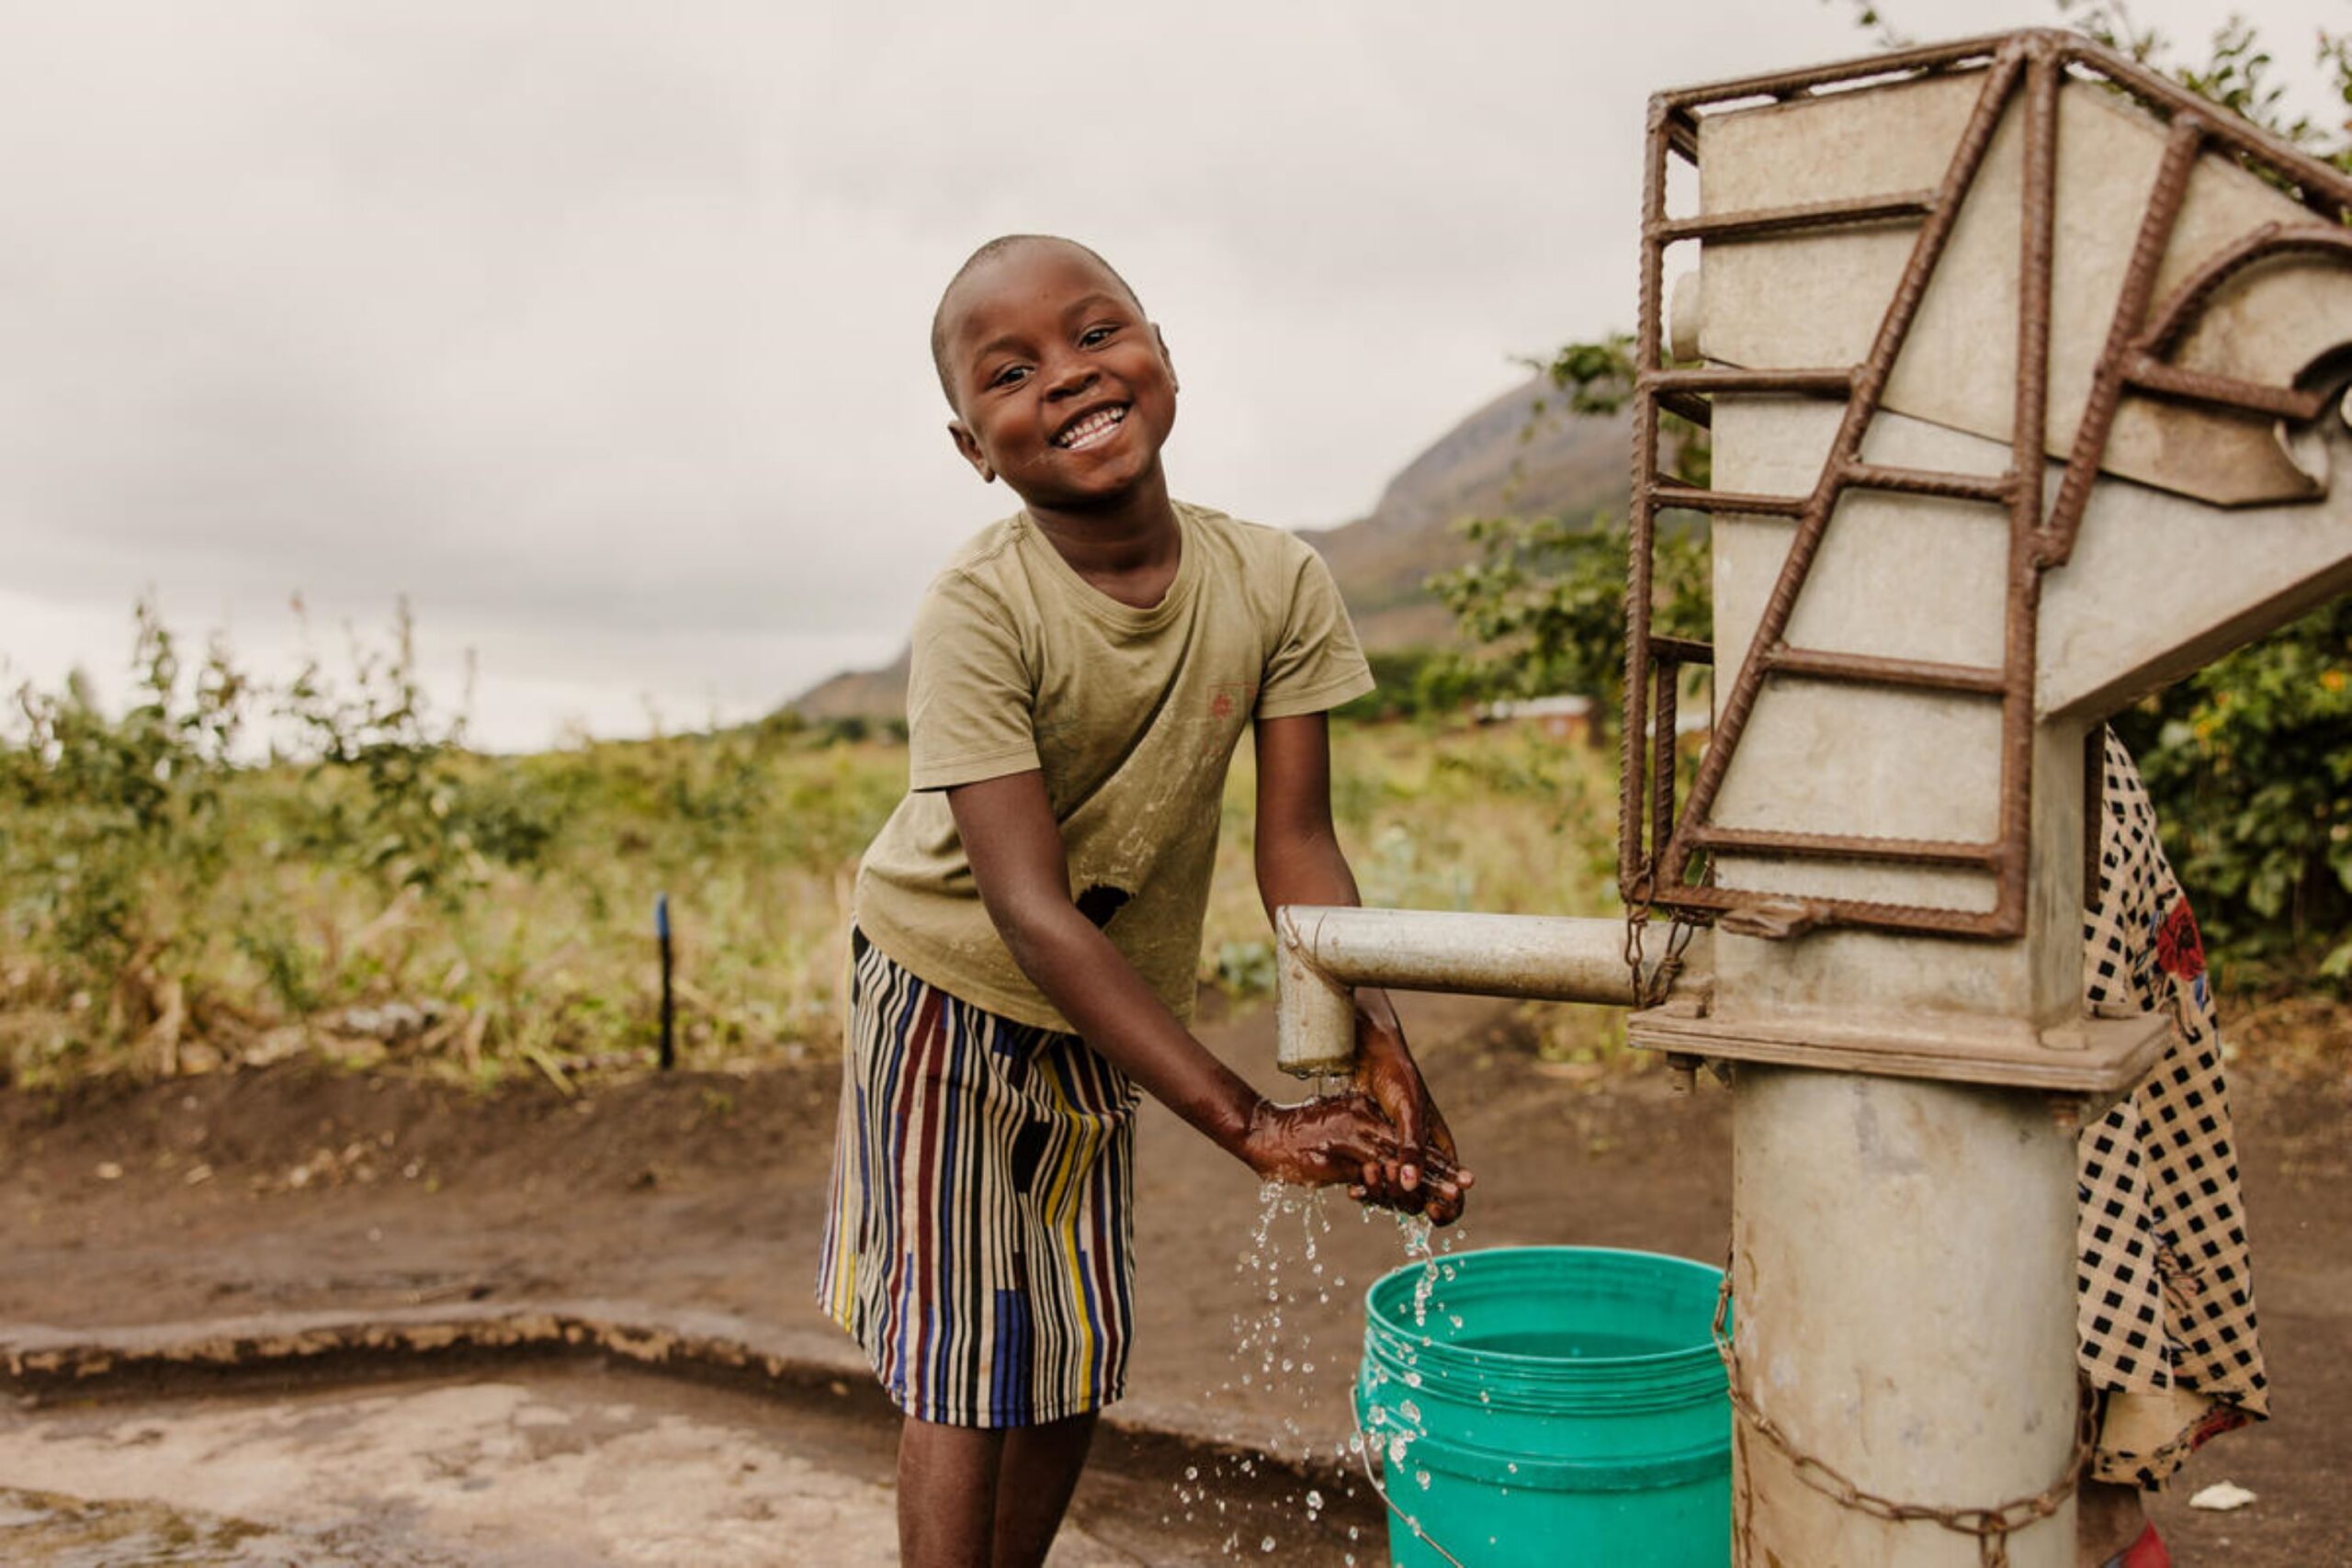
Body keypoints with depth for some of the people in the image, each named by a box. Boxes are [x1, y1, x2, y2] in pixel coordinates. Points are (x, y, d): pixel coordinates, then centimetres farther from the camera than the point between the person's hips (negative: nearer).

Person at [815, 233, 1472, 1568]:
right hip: (951, 993, -4)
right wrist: (1247, 1121, -37)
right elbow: (1029, 911, -33)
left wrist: (1378, 1054, -27)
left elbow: (1297, 842, -13)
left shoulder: (1277, 581, -18)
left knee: (1084, 1351, 17)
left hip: (1110, 1017, 5)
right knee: (969, 1357, 0)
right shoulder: (980, 609, -30)